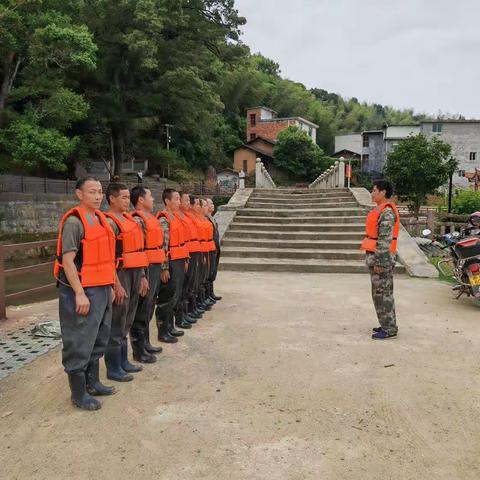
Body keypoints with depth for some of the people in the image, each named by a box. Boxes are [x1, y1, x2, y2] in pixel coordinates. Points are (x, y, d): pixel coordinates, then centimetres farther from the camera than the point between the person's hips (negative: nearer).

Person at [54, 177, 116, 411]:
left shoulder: (100, 218, 13)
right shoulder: (74, 222, -13)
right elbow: (67, 260, -17)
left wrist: (110, 286, 19)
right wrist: (80, 294, -21)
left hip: (102, 289, 9)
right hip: (83, 291, -9)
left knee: (99, 339, 18)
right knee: (80, 343, 1)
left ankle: (92, 383, 33)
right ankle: (78, 393, 14)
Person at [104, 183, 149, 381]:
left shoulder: (129, 219, 15)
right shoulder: (109, 222, -12)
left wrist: (143, 276, 17)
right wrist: (117, 285, -19)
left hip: (135, 274, 8)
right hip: (121, 275, -8)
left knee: (126, 323, 17)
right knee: (116, 325, 1)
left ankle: (123, 361, 29)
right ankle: (113, 369, 12)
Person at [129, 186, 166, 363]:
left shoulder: (152, 218, 16)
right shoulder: (137, 220, -14)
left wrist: (163, 266, 19)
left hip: (156, 268, 9)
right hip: (147, 269, -9)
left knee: (148, 309, 17)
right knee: (142, 311, -1)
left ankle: (145, 343, 29)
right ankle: (139, 350, 9)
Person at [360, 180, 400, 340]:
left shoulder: (387, 212, -17)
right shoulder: (381, 210, 15)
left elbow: (385, 240, -21)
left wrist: (380, 261, -22)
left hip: (381, 257, -10)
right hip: (375, 256, 10)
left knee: (382, 293, -4)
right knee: (382, 293, 15)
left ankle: (389, 329, 4)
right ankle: (388, 325, 25)